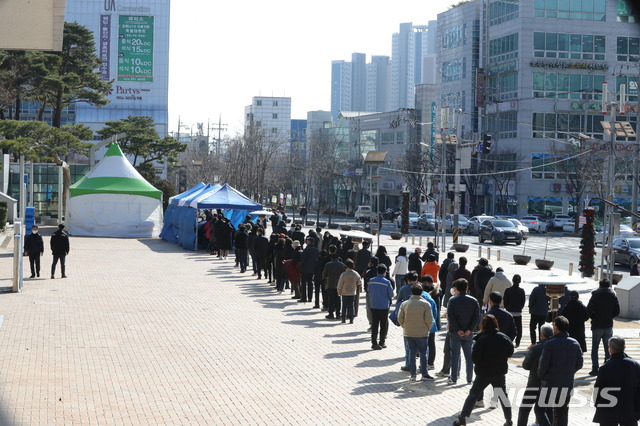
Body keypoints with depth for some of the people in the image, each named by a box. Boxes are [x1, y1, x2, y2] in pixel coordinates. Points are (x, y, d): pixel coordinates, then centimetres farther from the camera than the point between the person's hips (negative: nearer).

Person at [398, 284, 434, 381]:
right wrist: (428, 329, 5)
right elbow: (429, 319, -12)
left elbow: (400, 318, 0)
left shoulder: (404, 304, 0)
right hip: (422, 333, -3)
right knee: (423, 353, 6)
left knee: (412, 352, 10)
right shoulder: (426, 304, -8)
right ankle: (424, 374, 7)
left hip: (408, 333, 3)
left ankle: (412, 374, 10)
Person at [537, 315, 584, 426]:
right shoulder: (575, 344, 2)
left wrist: (541, 376, 4)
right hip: (568, 384, 5)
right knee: (562, 412, 14)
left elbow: (543, 365, -15)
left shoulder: (550, 344, -16)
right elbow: (579, 364, 7)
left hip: (550, 384, -5)